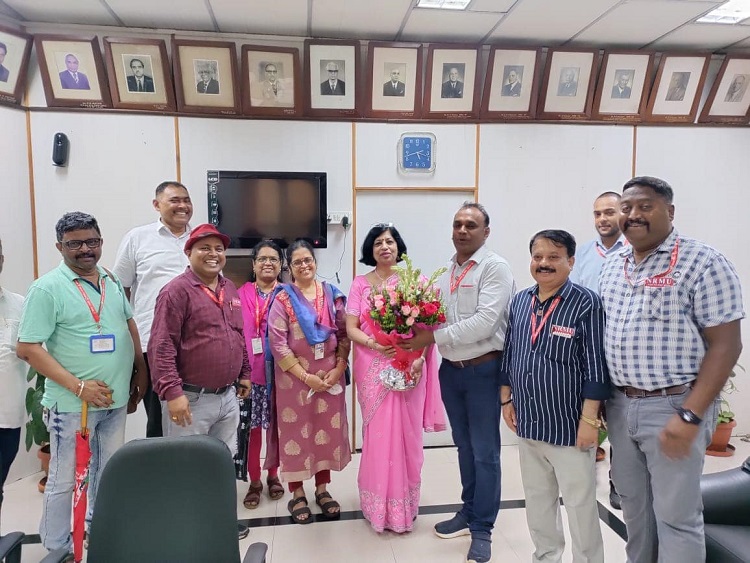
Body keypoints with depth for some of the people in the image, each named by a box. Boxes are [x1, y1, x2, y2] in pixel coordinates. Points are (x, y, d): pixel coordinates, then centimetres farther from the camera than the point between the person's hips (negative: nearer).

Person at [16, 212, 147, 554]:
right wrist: (79, 387, -19)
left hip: (116, 399, 6)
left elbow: (129, 324, 17)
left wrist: (141, 369, 12)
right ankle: (56, 549, 29)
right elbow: (27, 348, -15)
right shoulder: (47, 288, -12)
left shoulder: (111, 281, 6)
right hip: (72, 403, -6)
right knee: (64, 479, 9)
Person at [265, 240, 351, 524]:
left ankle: (322, 489, 29)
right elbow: (277, 343, -11)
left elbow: (344, 335, 4)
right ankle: (297, 494, 24)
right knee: (296, 432, 7)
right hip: (294, 377, -3)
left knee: (328, 430, 11)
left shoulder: (332, 294, 4)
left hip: (329, 376, 3)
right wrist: (306, 377, -14)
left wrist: (338, 369, -8)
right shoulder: (283, 298, -6)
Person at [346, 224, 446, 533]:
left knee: (405, 433, 6)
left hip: (408, 366, 0)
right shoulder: (360, 284, 5)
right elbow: (351, 328, 1)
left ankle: (404, 505, 24)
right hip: (372, 368, 1)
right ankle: (378, 504, 24)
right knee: (377, 434, 7)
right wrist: (374, 344, -17)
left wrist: (419, 358, -16)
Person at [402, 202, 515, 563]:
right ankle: (469, 511, 37)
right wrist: (421, 329, -9)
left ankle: (482, 529, 21)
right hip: (450, 369, 7)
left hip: (483, 370, -6)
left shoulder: (495, 267, -12)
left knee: (485, 451, 6)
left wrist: (434, 337, -21)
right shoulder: (446, 270, 10)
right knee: (463, 445, 19)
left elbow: (485, 322, -22)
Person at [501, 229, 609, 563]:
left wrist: (589, 419, -15)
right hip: (527, 422, 6)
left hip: (569, 425, -5)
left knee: (579, 504, 10)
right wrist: (506, 399, 10)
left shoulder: (586, 303, -13)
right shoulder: (519, 301, 4)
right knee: (536, 498, 21)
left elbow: (595, 366, -14)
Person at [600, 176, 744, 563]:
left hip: (672, 406, -5)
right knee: (633, 505, 19)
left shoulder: (703, 263, -11)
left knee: (676, 515, 6)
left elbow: (725, 345, -14)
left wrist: (690, 416, -19)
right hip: (619, 405, 6)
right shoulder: (611, 268, 9)